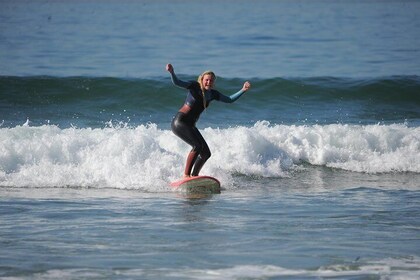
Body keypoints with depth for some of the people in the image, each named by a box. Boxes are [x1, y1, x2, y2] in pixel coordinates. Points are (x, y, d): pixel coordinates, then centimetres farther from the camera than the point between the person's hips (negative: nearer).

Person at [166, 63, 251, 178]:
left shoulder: (212, 94, 9)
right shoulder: (195, 86, -9)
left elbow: (230, 100, 17)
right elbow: (177, 83, -21)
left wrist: (243, 90, 6)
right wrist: (172, 72, -40)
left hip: (190, 125, 8)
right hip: (179, 121, -8)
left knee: (206, 153, 5)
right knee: (197, 145, -25)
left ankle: (194, 177, 14)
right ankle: (186, 175, -23)